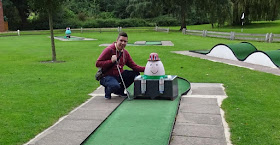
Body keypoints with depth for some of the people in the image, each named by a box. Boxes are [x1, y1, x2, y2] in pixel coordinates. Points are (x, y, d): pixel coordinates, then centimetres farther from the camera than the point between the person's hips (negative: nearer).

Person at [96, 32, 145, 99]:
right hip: (107, 76, -7)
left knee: (136, 74, -3)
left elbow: (133, 66, 4)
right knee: (115, 86, -37)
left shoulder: (125, 53, 6)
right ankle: (108, 91, 3)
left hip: (119, 75, 7)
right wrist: (111, 61, -28)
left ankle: (120, 90, 11)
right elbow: (97, 63, -17)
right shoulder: (109, 50, -14)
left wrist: (145, 69, -12)